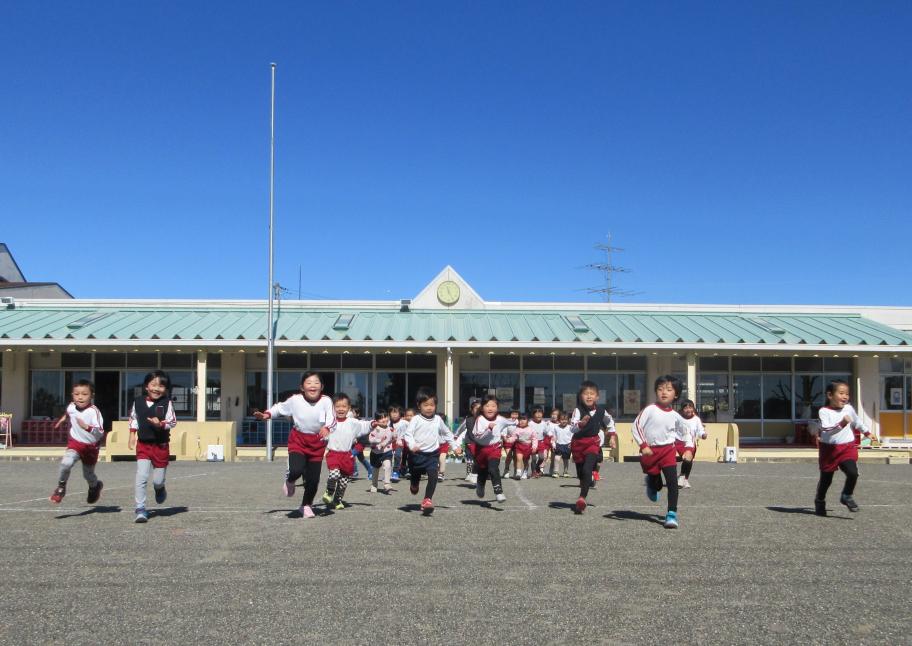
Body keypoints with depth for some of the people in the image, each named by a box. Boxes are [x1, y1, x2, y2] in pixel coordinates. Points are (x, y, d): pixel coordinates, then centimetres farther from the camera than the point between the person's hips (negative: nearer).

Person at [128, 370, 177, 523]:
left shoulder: (166, 403, -7)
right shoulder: (138, 402, 1)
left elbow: (173, 422, -8)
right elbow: (133, 419, 16)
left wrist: (161, 424, -26)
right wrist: (132, 435, 10)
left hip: (161, 446, -1)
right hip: (143, 444, 1)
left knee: (158, 480, 8)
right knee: (141, 477, -11)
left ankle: (159, 488, 45)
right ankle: (140, 508, -3)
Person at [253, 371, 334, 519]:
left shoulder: (325, 401, -15)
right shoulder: (295, 400, -9)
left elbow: (331, 417, -25)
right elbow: (280, 407, 8)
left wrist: (327, 427, -44)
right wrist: (267, 414, -6)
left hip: (317, 442, 1)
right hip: (298, 439, -1)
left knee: (313, 479, 5)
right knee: (296, 470, -25)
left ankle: (306, 505, 32)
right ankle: (290, 481, 15)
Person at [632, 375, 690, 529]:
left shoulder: (675, 416, 2)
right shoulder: (650, 410, -9)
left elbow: (686, 432, 17)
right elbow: (635, 427, -10)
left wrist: (689, 449, 3)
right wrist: (643, 446, -16)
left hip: (668, 450, 2)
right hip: (650, 451, -2)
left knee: (672, 481, -13)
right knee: (656, 484, 10)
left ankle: (672, 514, -9)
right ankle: (651, 482, 48)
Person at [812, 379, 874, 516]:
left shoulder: (849, 409, 2)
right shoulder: (824, 412, -13)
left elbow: (857, 422, 25)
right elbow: (825, 430, -27)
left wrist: (867, 432, 40)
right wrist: (841, 424, -39)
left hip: (847, 447, 3)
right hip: (829, 448, -3)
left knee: (853, 473, -18)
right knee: (826, 478, 9)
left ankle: (847, 496, 10)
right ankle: (820, 502, 34)